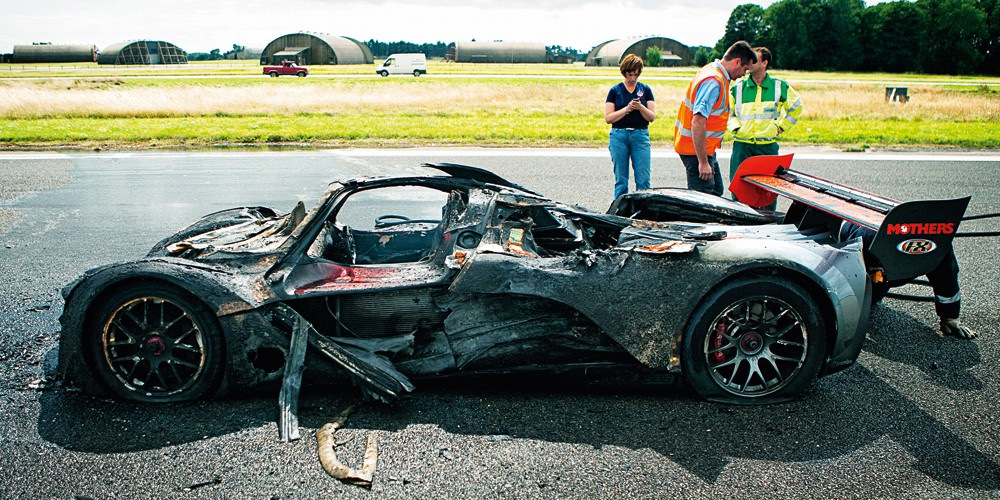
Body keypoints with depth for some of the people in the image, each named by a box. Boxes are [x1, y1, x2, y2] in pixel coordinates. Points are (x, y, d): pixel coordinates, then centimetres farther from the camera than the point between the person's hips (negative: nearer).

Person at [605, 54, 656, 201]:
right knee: (621, 179, 2)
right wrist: (626, 109, -12)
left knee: (643, 179, -5)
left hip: (641, 135, 1)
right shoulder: (615, 91, 7)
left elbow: (652, 117, 4)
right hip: (619, 136, 0)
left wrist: (640, 107, -13)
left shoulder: (645, 90, 9)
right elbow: (608, 117, -1)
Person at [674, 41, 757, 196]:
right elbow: (698, 122, -31)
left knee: (716, 192, 18)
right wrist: (703, 162, -30)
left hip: (706, 148, 11)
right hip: (696, 149, -11)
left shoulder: (712, 69, 11)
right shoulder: (714, 82, -21)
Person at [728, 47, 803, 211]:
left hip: (768, 146, 0)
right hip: (742, 145, 0)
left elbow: (796, 107, 19)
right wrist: (735, 128, -1)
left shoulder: (779, 86, 4)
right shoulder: (737, 87, 4)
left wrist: (781, 126, 11)